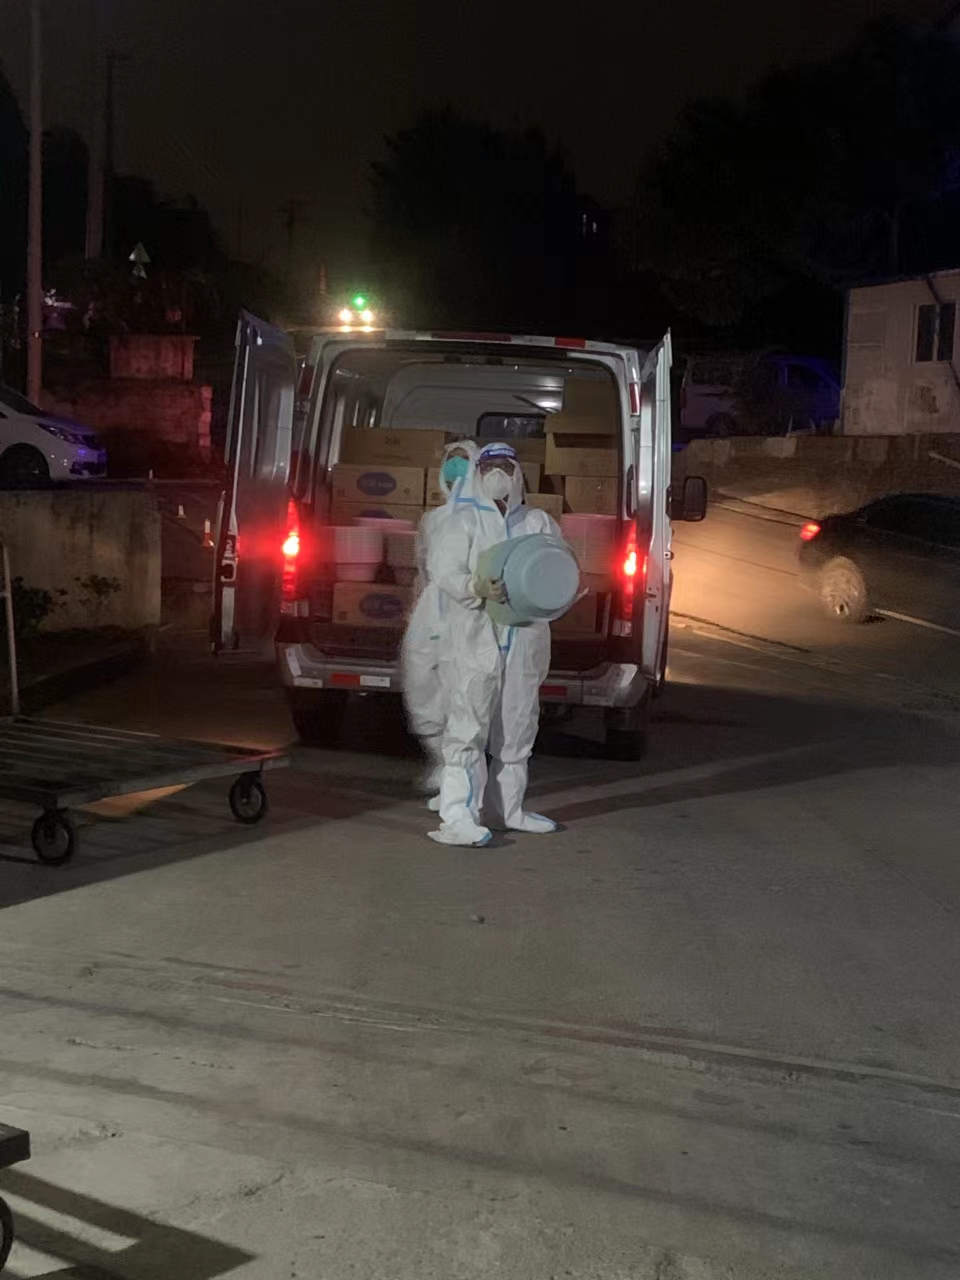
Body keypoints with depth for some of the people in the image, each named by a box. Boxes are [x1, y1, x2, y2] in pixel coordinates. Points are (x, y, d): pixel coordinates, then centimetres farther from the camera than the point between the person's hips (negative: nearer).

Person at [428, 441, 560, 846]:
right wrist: (478, 588, -26)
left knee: (517, 726, 12)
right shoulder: (464, 520, 3)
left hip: (525, 638, 5)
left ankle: (506, 809, 23)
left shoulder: (538, 521, 15)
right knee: (468, 726, -9)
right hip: (475, 635, -5)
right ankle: (457, 818, -10)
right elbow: (444, 572, -7)